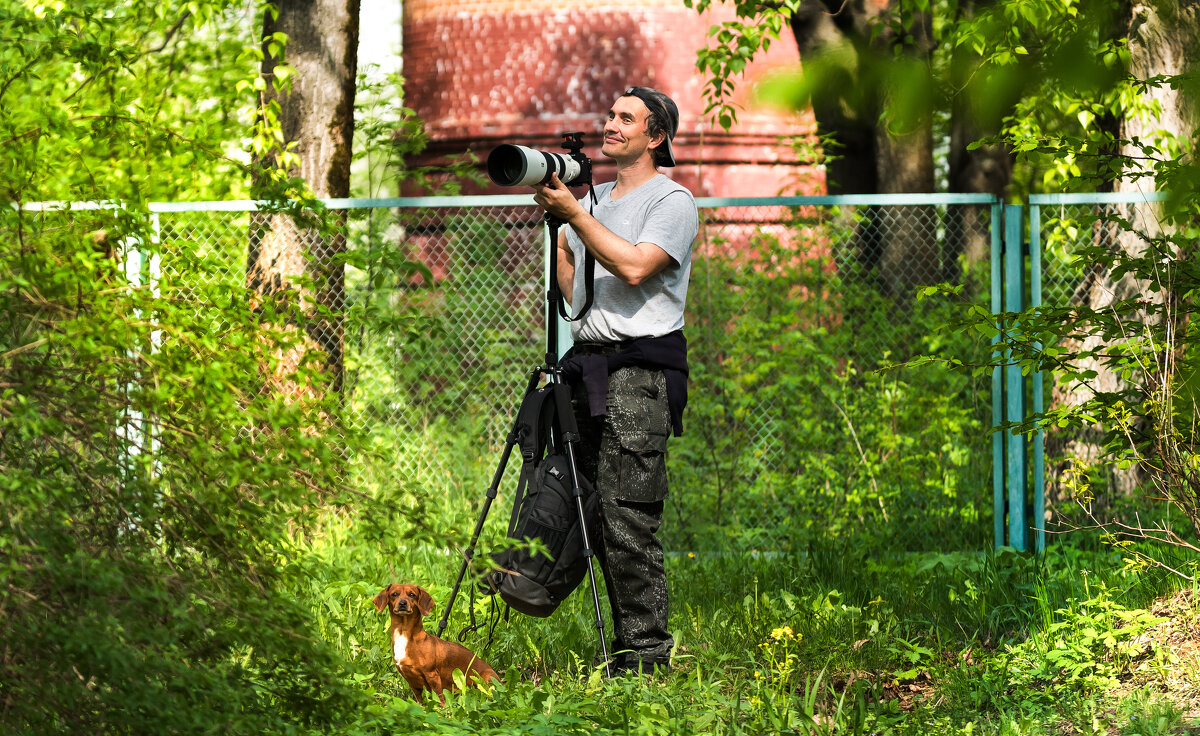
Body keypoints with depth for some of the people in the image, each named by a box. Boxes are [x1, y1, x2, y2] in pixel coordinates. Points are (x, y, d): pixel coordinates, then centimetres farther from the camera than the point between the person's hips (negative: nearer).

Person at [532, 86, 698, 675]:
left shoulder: (673, 202, -2)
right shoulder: (593, 198, 21)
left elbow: (634, 266, -18)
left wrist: (574, 214, -14)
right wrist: (555, 220, 12)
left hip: (641, 368, -8)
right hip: (589, 362, 8)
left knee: (628, 521, -13)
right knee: (596, 519, 5)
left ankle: (645, 654, -11)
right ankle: (626, 644, 11)